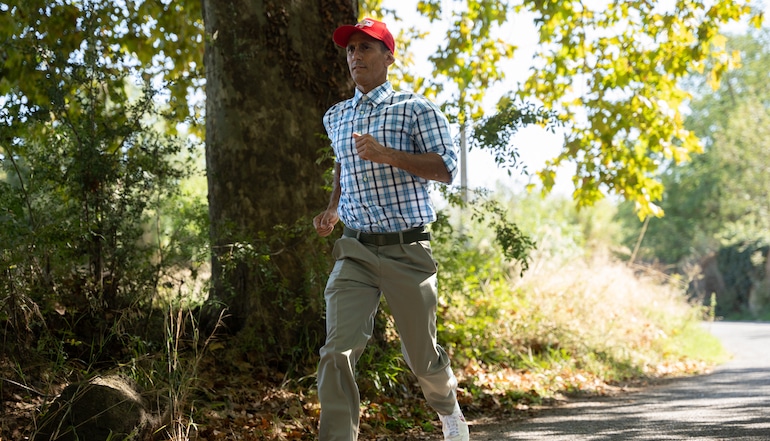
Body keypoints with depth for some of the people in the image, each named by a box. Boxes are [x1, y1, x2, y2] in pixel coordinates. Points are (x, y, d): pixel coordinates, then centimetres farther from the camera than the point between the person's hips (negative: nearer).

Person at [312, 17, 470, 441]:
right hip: (355, 251, 3)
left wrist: (388, 155, -24)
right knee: (337, 351, -15)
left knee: (421, 353, 9)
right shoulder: (336, 118, 15)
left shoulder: (415, 109, -2)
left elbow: (446, 168, -11)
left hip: (407, 250, -3)